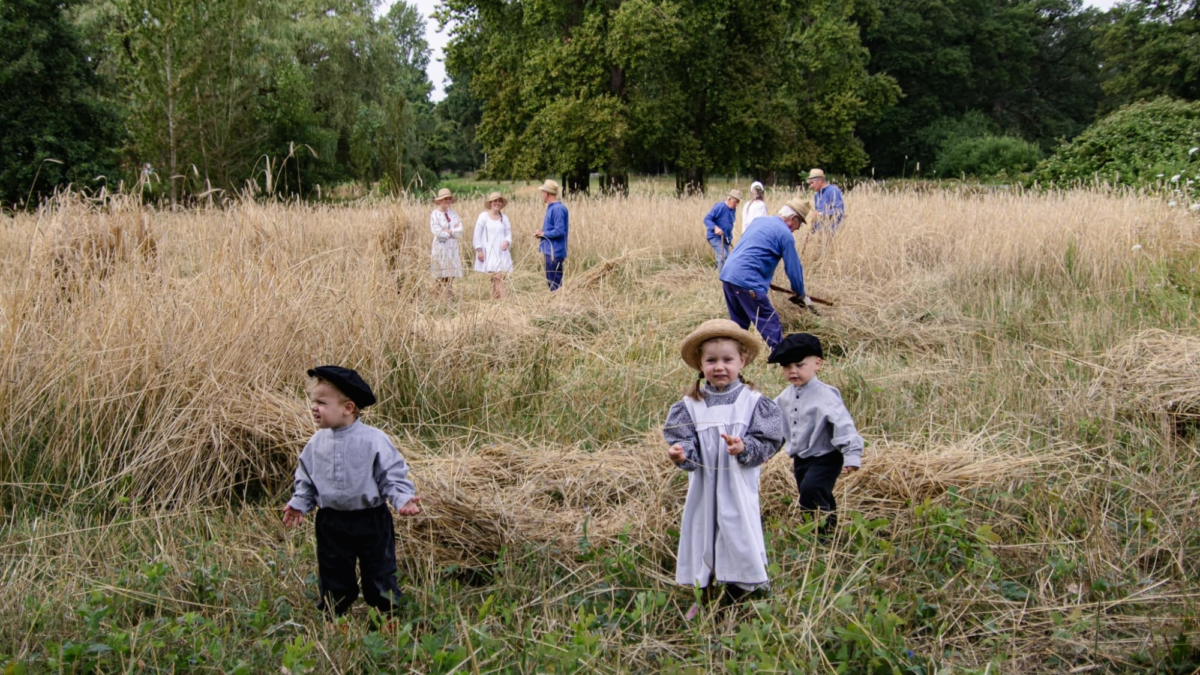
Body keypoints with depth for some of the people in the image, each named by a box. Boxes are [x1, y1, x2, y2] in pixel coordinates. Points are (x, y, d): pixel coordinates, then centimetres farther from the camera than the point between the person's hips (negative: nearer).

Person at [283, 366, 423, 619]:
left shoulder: (374, 440, -16)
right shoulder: (317, 443, -1)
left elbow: (393, 476, -12)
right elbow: (306, 478, 11)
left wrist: (403, 499, -26)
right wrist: (299, 503, 0)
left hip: (371, 520, -4)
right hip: (331, 523, 4)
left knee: (379, 575, 9)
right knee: (333, 575, 13)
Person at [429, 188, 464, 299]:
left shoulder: (452, 213, 12)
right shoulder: (434, 214, -3)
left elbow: (460, 230, 3)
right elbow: (436, 231, -14)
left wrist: (448, 231, -12)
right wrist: (454, 230, -6)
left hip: (453, 248, 5)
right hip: (441, 247, -5)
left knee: (451, 276, 3)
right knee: (442, 277, -5)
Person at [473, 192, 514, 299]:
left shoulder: (504, 218, 13)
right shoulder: (484, 216, 0)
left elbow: (508, 234, 15)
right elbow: (477, 234, -1)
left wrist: (507, 242, -8)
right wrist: (479, 250, -8)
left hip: (501, 252, 4)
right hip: (489, 252, -4)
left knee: (498, 278, 0)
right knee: (497, 276, -13)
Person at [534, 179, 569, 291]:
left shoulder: (558, 209, -16)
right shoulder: (551, 208, 14)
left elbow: (559, 231, -22)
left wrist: (543, 234, -10)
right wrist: (541, 233, 5)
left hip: (555, 252, -10)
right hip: (550, 251, 10)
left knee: (555, 284, -8)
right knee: (551, 282, 14)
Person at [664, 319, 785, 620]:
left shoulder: (754, 402, -4)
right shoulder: (690, 405, 1)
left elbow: (768, 443, -7)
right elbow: (684, 439, -4)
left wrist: (745, 447, -26)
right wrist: (681, 453, -26)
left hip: (739, 487, -2)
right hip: (703, 487, 2)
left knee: (739, 536, 1)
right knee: (701, 534, 11)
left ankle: (735, 601, 19)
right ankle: (704, 598, 30)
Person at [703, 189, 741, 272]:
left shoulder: (733, 209, 7)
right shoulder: (719, 207, -18)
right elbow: (707, 219, -21)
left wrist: (730, 237, 23)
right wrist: (715, 228, -37)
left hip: (725, 238, 9)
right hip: (714, 236, -9)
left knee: (725, 258, 11)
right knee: (723, 256, -23)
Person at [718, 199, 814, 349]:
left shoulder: (759, 220, 20)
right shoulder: (784, 234, -4)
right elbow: (793, 268, 0)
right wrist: (801, 295, 14)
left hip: (727, 274, 9)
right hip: (747, 281, -9)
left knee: (739, 324, 20)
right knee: (771, 325, -5)